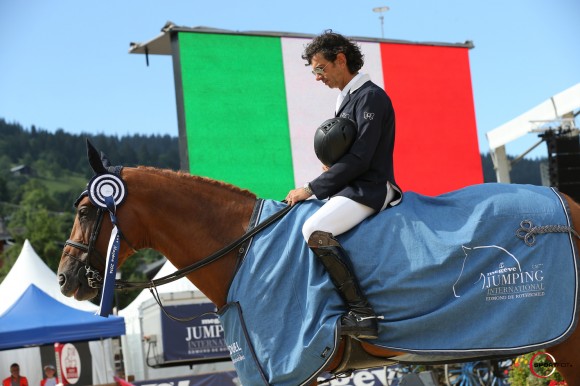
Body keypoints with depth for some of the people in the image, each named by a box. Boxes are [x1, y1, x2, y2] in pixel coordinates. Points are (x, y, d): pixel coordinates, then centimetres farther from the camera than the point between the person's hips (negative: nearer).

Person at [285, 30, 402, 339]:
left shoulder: (370, 97, -12)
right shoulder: (347, 98, 19)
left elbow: (360, 158, -19)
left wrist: (313, 188, -16)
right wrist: (332, 167, 5)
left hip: (368, 189, -11)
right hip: (349, 187, 11)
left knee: (315, 230, -33)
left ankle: (362, 314, -32)